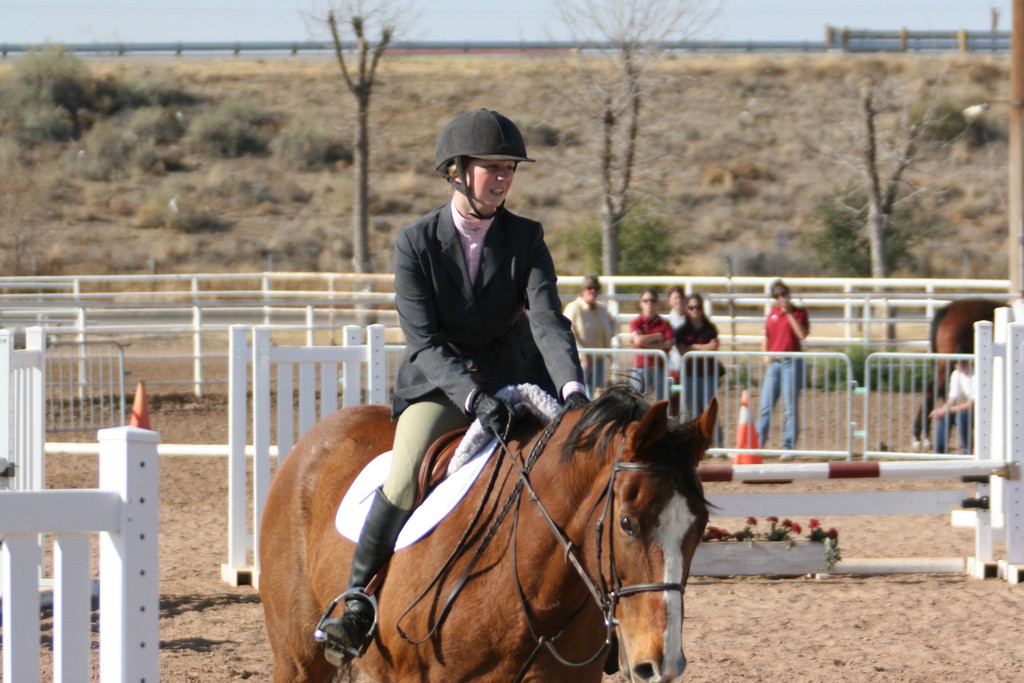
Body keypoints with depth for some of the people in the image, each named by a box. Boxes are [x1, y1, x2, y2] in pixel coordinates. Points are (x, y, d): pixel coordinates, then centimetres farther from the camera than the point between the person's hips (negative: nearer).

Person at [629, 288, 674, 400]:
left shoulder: (664, 323, 8)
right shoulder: (636, 322, 5)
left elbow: (669, 343, -6)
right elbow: (638, 340, -12)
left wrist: (646, 344, -10)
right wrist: (658, 336, -3)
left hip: (658, 366, 1)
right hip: (640, 367, -1)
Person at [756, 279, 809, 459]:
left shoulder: (798, 313, -1)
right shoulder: (772, 312, 14)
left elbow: (802, 334, -17)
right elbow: (766, 336, 23)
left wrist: (789, 313, -15)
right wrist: (765, 354, 7)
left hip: (791, 362, -5)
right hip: (773, 362, 5)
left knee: (790, 408, -3)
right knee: (765, 406, 4)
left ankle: (788, 447, 0)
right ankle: (758, 443, 10)